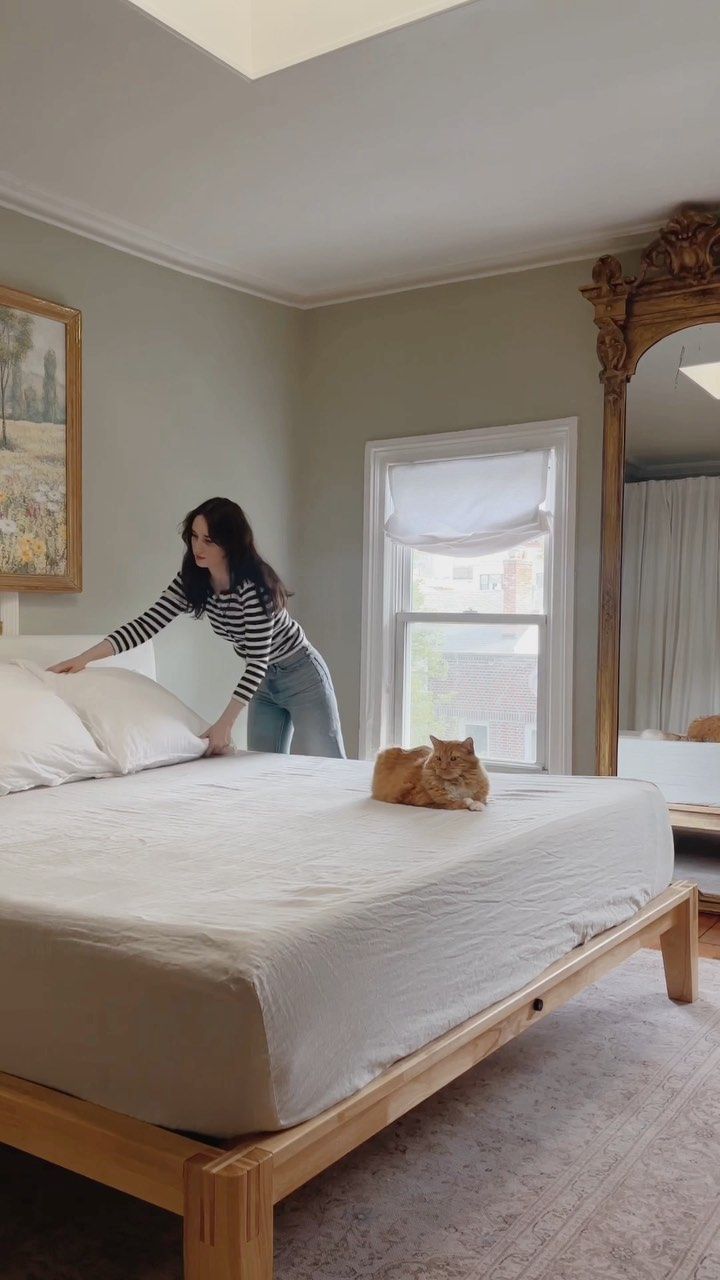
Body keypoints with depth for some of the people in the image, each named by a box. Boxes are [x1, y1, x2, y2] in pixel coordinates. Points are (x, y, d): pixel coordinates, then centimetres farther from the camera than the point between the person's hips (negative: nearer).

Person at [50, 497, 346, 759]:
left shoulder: (254, 584, -30)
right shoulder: (192, 581, -9)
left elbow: (258, 659, -30)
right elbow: (147, 623, -14)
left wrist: (225, 722, -32)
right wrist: (85, 657, -25)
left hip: (300, 675, -7)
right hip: (263, 681, 7)